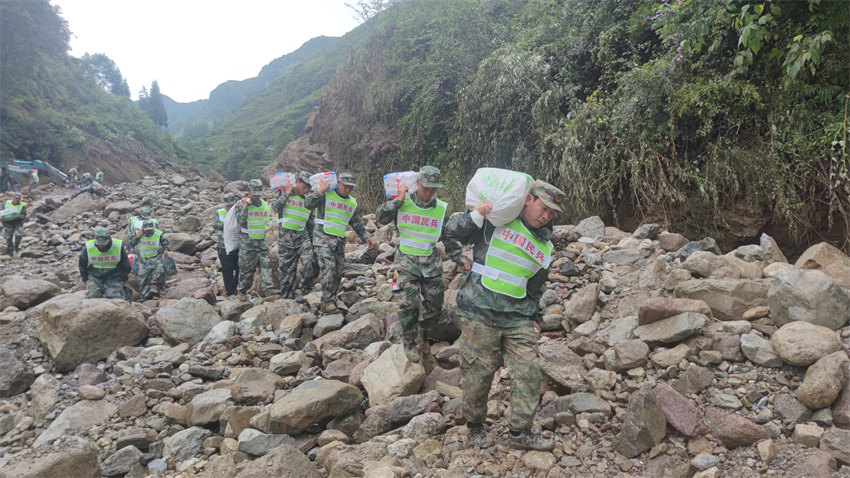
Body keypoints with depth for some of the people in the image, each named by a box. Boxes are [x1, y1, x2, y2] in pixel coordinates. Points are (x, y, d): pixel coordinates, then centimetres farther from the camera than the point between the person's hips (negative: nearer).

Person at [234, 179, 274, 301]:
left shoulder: (265, 205, 12)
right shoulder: (241, 204, -2)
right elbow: (241, 220, -13)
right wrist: (245, 207, -17)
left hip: (262, 240, 4)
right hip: (247, 241, -4)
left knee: (265, 263, -8)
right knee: (247, 267, 1)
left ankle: (268, 288, -13)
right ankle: (242, 291, 17)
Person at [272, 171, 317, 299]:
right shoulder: (284, 193, 5)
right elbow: (275, 207, -13)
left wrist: (312, 239, 14)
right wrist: (287, 193, -9)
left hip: (302, 235, 2)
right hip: (286, 236, -2)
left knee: (309, 262, -21)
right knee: (287, 269, 2)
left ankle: (301, 286, 1)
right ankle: (286, 296, 14)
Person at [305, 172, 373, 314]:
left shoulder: (352, 203, 16)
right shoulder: (326, 195, -3)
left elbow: (356, 223, 25)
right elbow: (309, 204, -15)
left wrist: (366, 236, 18)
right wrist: (320, 191, -23)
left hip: (339, 242, 7)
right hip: (323, 239, -7)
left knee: (338, 273, 7)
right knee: (328, 269, -20)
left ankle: (331, 301, 18)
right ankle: (327, 302, -16)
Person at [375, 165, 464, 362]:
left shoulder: (442, 209, 0)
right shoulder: (403, 202, -3)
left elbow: (449, 237, 8)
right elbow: (380, 217, -8)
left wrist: (459, 258, 2)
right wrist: (397, 200, -15)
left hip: (432, 262, 2)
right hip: (407, 260, -2)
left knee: (435, 303, 6)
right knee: (409, 303, -12)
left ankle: (427, 334, 33)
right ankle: (409, 343, 7)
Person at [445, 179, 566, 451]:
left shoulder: (545, 248, 14)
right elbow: (451, 232, -3)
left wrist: (532, 318, 18)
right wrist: (474, 215, -17)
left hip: (518, 319, 5)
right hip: (480, 314, -5)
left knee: (529, 372, -1)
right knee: (478, 373, 3)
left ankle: (520, 432, 14)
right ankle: (474, 424, 27)